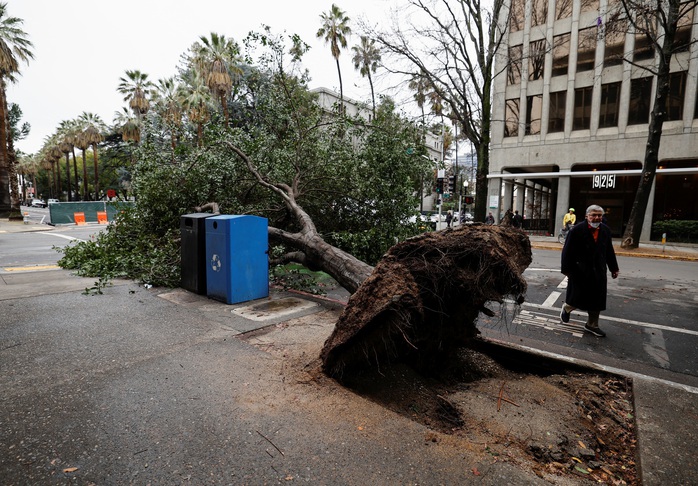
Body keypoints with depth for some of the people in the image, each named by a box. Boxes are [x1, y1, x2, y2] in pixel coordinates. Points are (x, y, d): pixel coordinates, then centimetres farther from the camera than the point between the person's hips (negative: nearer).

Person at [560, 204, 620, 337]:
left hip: (598, 272, 5)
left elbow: (609, 251, 12)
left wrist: (614, 268, 15)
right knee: (577, 297, 7)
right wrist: (567, 270, -14)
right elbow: (567, 251, -13)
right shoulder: (577, 230, -14)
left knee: (597, 300, 11)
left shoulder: (605, 230, 3)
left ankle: (592, 325, 27)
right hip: (580, 271, -5)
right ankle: (566, 308, 40)